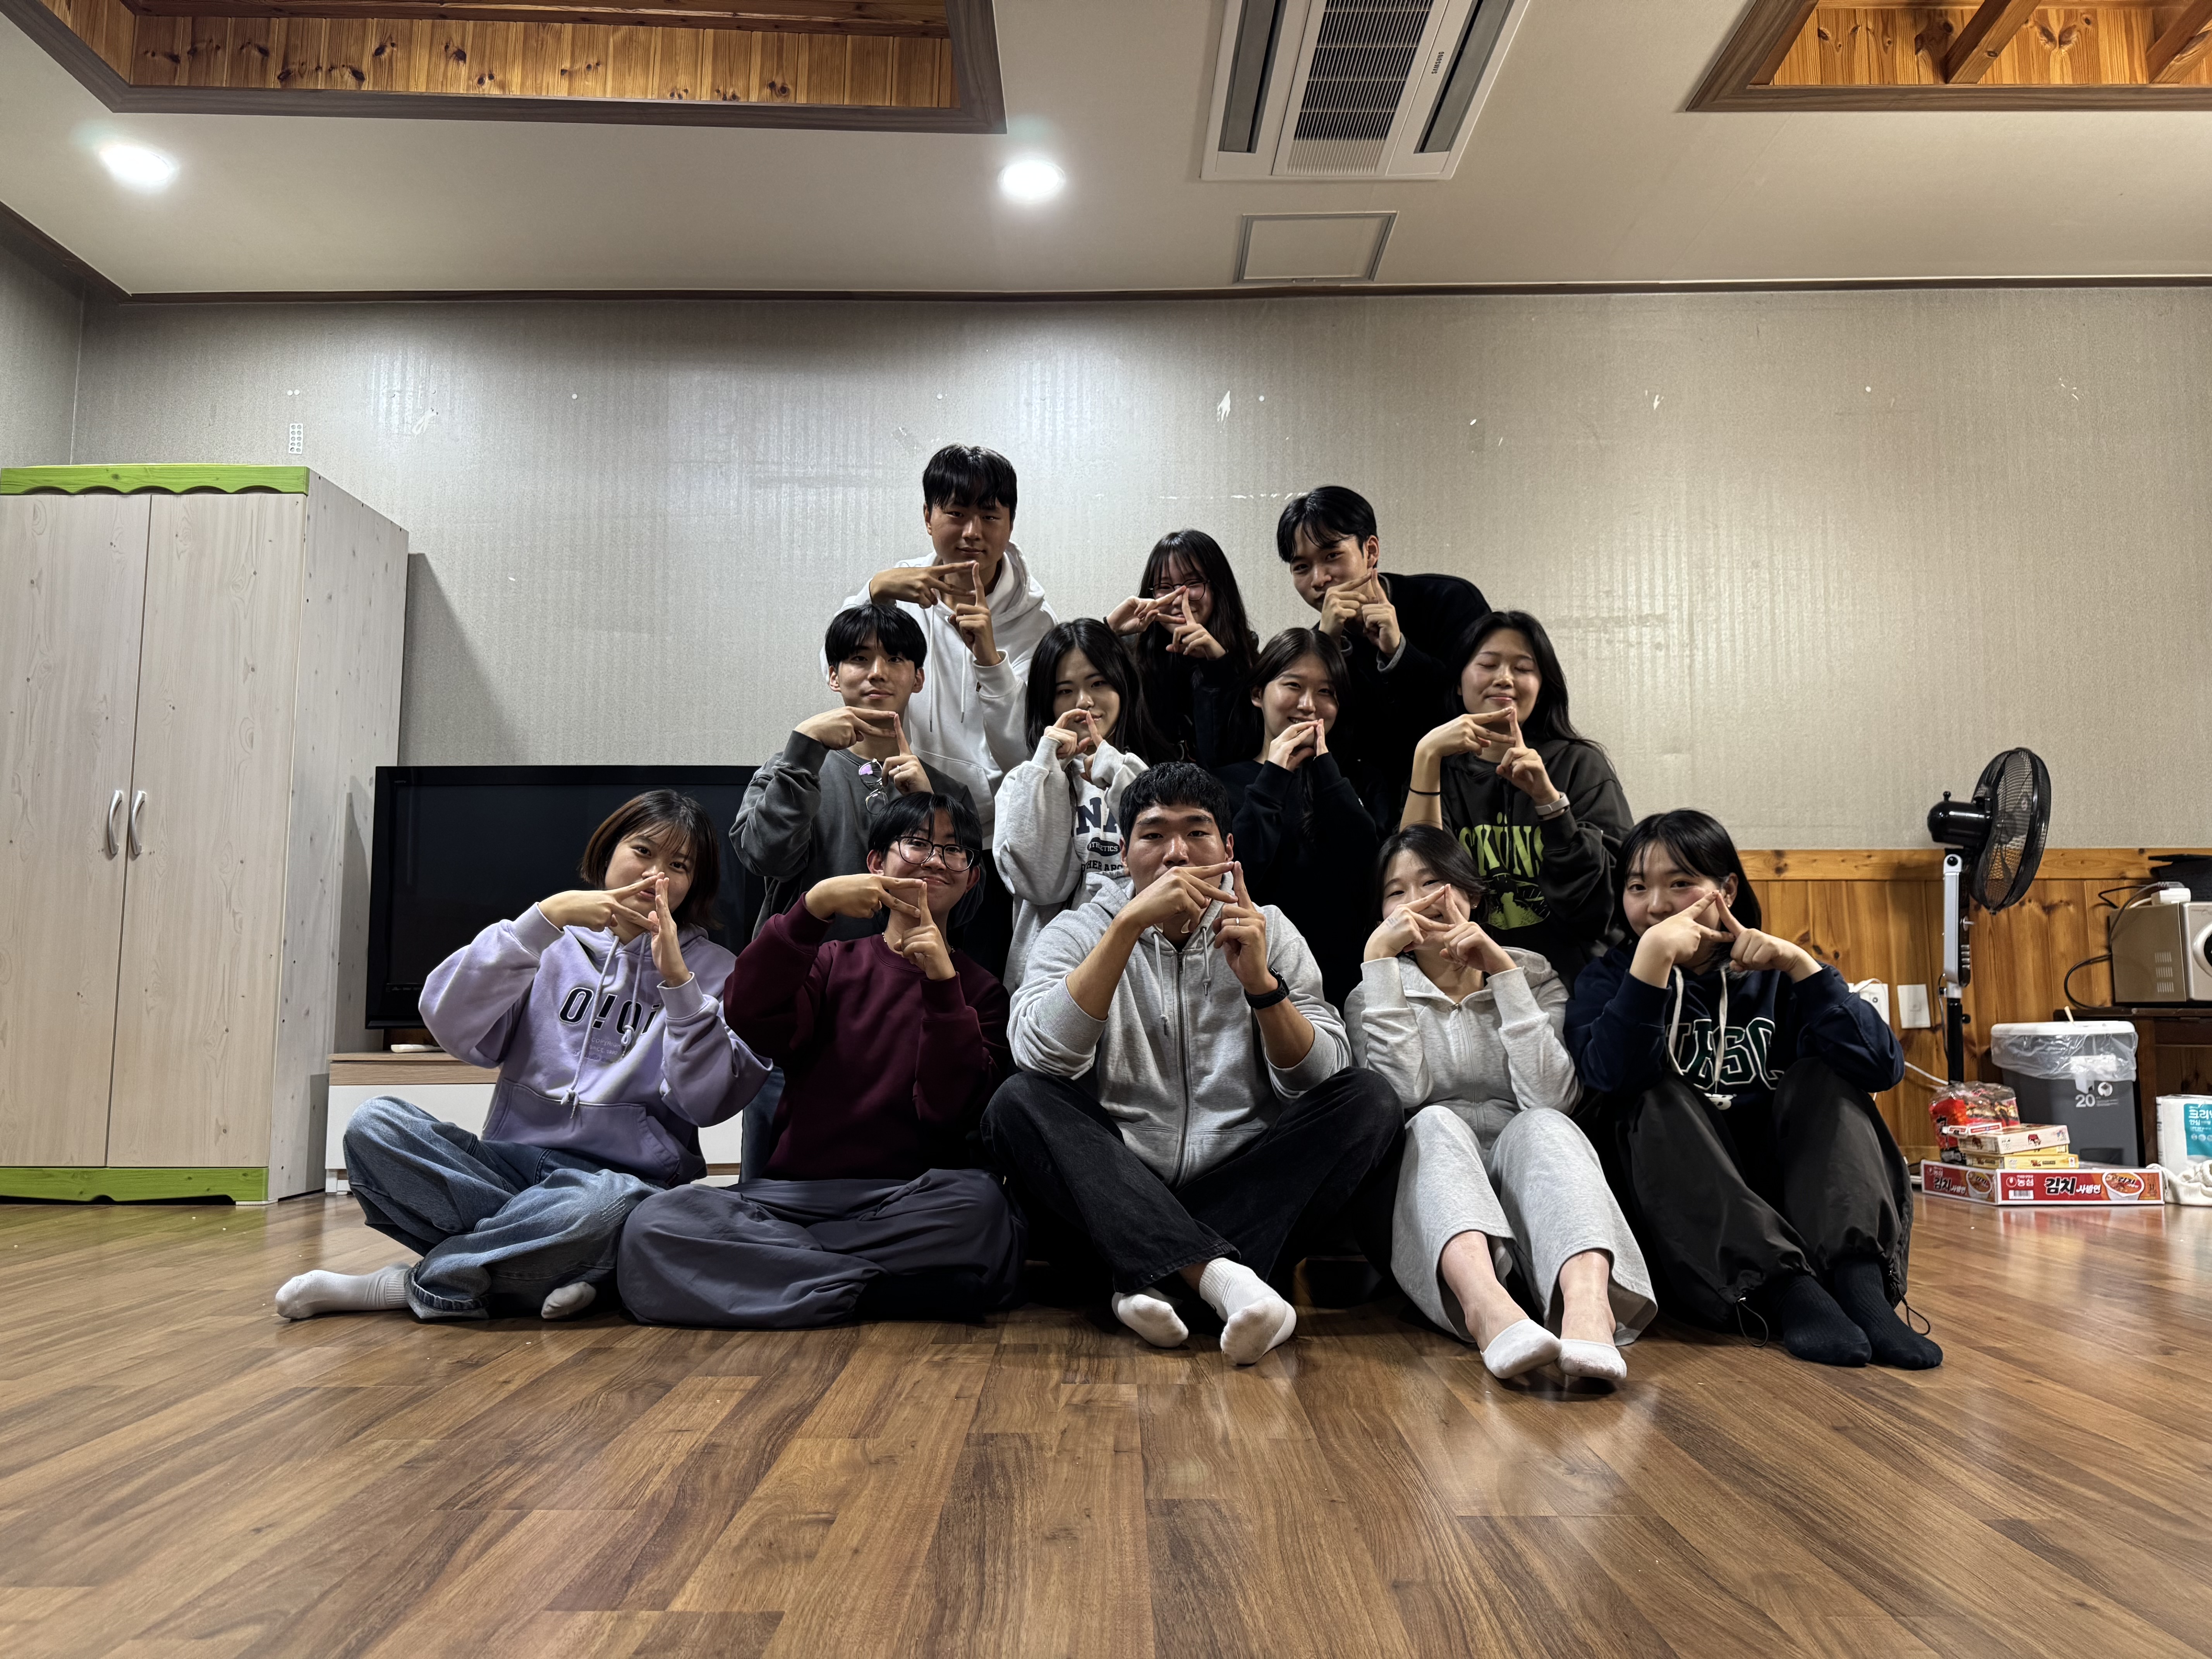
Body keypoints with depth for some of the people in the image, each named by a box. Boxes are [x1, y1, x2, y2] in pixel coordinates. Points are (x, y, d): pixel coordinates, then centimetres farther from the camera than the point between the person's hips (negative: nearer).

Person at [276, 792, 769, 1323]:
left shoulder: (710, 970, 6)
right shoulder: (556, 942, 11)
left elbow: (705, 1102, -8)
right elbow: (452, 1025, -6)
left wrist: (676, 979, -16)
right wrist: (545, 918, -14)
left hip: (625, 1176, -2)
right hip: (514, 1162, 3)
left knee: (607, 1205, -39)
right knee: (374, 1123, -22)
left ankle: (415, 1285, -16)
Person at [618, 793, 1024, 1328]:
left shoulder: (980, 989, 13)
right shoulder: (834, 963, 15)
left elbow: (949, 1109, -5)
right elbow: (749, 1019, -9)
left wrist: (941, 982, -13)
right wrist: (814, 906, -19)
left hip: (911, 1201, 0)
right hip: (791, 1191, 1)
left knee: (979, 1204, -36)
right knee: (653, 1224, -26)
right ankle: (868, 1284, -22)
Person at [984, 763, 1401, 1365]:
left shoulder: (1269, 931, 8)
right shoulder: (1079, 932, 3)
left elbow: (1320, 1083, -2)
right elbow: (1039, 1054, -18)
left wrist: (1262, 983, -18)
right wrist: (1131, 922, -23)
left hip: (1240, 1191, 2)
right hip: (1118, 1192, -1)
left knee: (1370, 1099, -19)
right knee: (1017, 1103, -26)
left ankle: (1149, 1277, -28)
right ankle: (1221, 1276, -37)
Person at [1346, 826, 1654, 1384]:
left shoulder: (1534, 976, 14)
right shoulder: (1374, 998, 14)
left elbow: (1552, 1098, -7)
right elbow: (1402, 1093, -10)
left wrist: (1503, 971, -8)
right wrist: (1378, 959, -9)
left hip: (1527, 1192, 1)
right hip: (1430, 1202, 0)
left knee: (1540, 1125, -29)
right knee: (1437, 1123, -30)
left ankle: (1588, 1301, -58)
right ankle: (1485, 1304, -58)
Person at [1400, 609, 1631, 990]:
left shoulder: (1581, 763, 10)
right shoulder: (1443, 770, 14)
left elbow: (1605, 894, -2)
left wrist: (1547, 797, -13)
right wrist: (1427, 757, -9)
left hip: (1568, 978, -1)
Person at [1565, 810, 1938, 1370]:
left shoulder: (1772, 975, 9)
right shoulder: (1607, 980, 4)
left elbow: (1883, 1066, -9)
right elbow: (1613, 1077, -21)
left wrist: (1801, 965, -17)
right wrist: (1653, 955, -27)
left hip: (1782, 1187, 2)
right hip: (1678, 1213, -2)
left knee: (1822, 1076, -15)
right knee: (1657, 1101, -25)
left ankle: (1859, 1283, -32)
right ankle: (1789, 1293, -39)